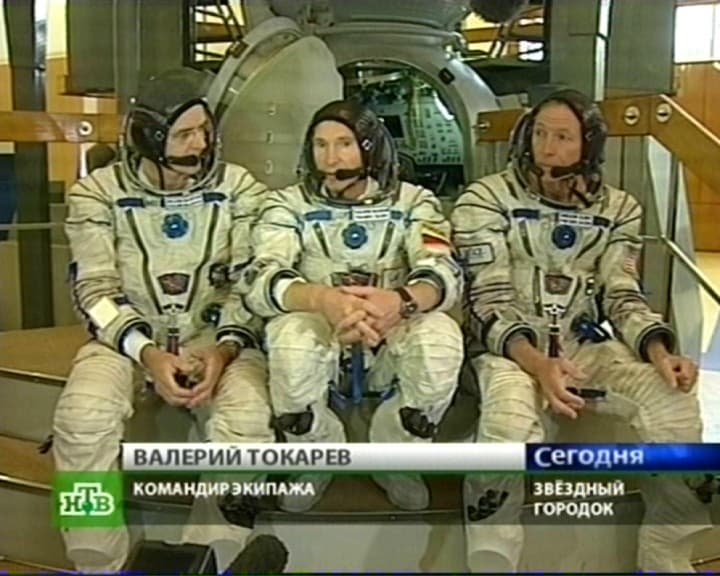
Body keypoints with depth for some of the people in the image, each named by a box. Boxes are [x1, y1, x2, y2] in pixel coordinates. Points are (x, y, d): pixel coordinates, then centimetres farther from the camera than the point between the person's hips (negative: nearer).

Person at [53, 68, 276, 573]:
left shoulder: (240, 189, 1)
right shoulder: (98, 194, -1)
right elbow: (96, 290, -5)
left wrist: (225, 348, -20)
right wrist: (146, 352, -21)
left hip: (218, 336, 0)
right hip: (129, 337, 0)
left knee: (248, 414, -31)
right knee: (84, 416, -30)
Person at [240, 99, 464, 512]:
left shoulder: (412, 201, 0)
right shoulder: (289, 204, -2)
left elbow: (446, 275, -16)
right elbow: (260, 281, -19)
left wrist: (402, 301, -42)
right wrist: (322, 299, -42)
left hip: (390, 340, 1)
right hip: (321, 334, 0)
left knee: (441, 338, -32)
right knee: (289, 337, -35)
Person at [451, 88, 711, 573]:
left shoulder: (618, 208, 9)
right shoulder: (486, 200, -3)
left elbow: (623, 296, 5)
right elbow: (490, 302, -10)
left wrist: (660, 351, -17)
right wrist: (537, 364, -28)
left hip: (586, 346, 4)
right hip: (510, 348, -3)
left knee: (675, 404, -23)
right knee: (510, 425, -38)